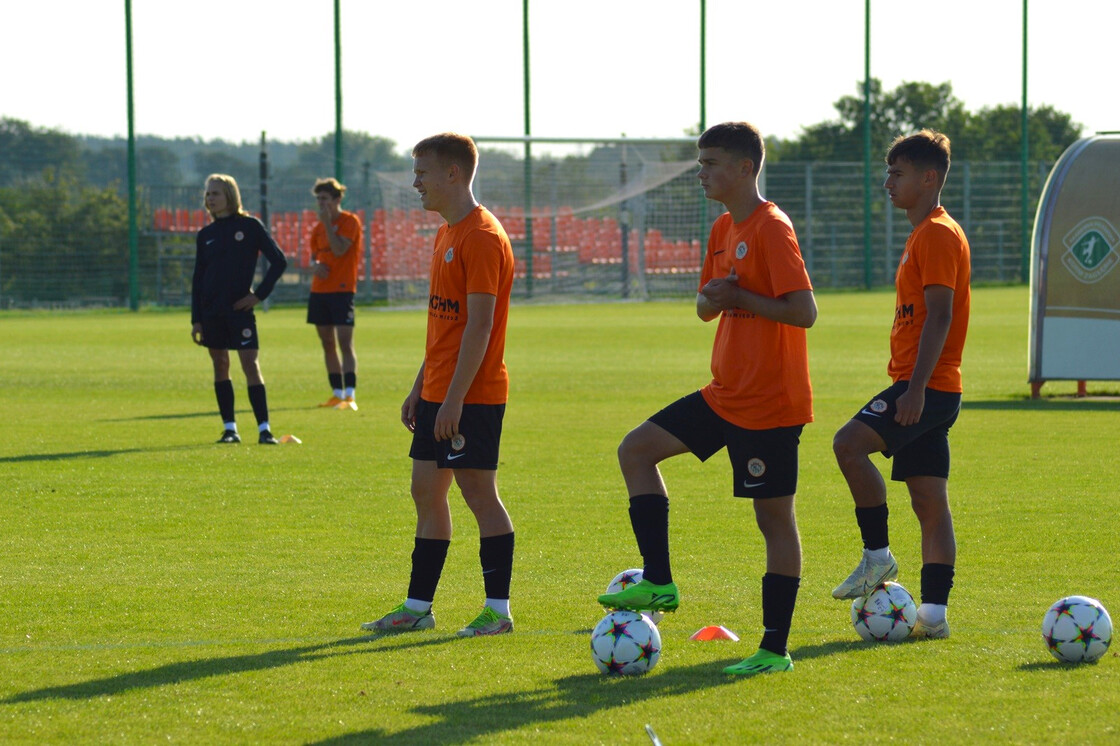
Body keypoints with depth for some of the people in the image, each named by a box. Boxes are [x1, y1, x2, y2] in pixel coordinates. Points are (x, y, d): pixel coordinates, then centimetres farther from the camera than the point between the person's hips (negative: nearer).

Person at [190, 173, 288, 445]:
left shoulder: (250, 226, -2)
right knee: (220, 366, 6)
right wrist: (196, 319, 5)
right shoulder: (206, 235, 9)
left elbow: (279, 261, -1)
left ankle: (264, 429, -12)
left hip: (240, 308, -4)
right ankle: (229, 428, 10)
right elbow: (198, 279, 11)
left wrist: (259, 294, -7)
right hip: (211, 311, 4)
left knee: (250, 364, -10)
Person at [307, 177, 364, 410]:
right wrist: (315, 266, -3)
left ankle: (350, 395, -16)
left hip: (342, 290, -7)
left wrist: (327, 223, -16)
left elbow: (339, 250, -19)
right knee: (327, 345, 9)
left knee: (345, 343, -13)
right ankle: (337, 394, 16)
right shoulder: (318, 228, 14)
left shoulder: (350, 221, -6)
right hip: (319, 290, 7)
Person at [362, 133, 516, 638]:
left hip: (472, 395, -10)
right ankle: (417, 608, 17)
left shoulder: (482, 237, -15)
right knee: (426, 490, 11)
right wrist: (420, 388, 20)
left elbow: (479, 324, -20)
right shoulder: (446, 235, 16)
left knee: (479, 492, -5)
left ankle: (498, 610, 1)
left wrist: (454, 398, -23)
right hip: (439, 392, 10)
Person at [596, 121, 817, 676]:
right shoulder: (724, 229, 12)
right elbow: (706, 308, 19)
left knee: (773, 515, -3)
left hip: (770, 402, -9)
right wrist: (712, 298, -3)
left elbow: (803, 312, -22)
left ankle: (776, 649, 3)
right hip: (725, 395, 9)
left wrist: (739, 298, -16)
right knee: (636, 449, 7)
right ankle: (659, 583, 8)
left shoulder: (771, 229, -16)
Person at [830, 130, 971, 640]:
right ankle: (933, 611, 6)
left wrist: (916, 387, -26)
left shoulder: (938, 235, -11)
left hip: (928, 386, -10)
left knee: (850, 443, -23)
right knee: (930, 501, 7)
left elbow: (939, 316, -20)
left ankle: (877, 555, -14)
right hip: (922, 387, 10)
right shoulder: (923, 235, 21)